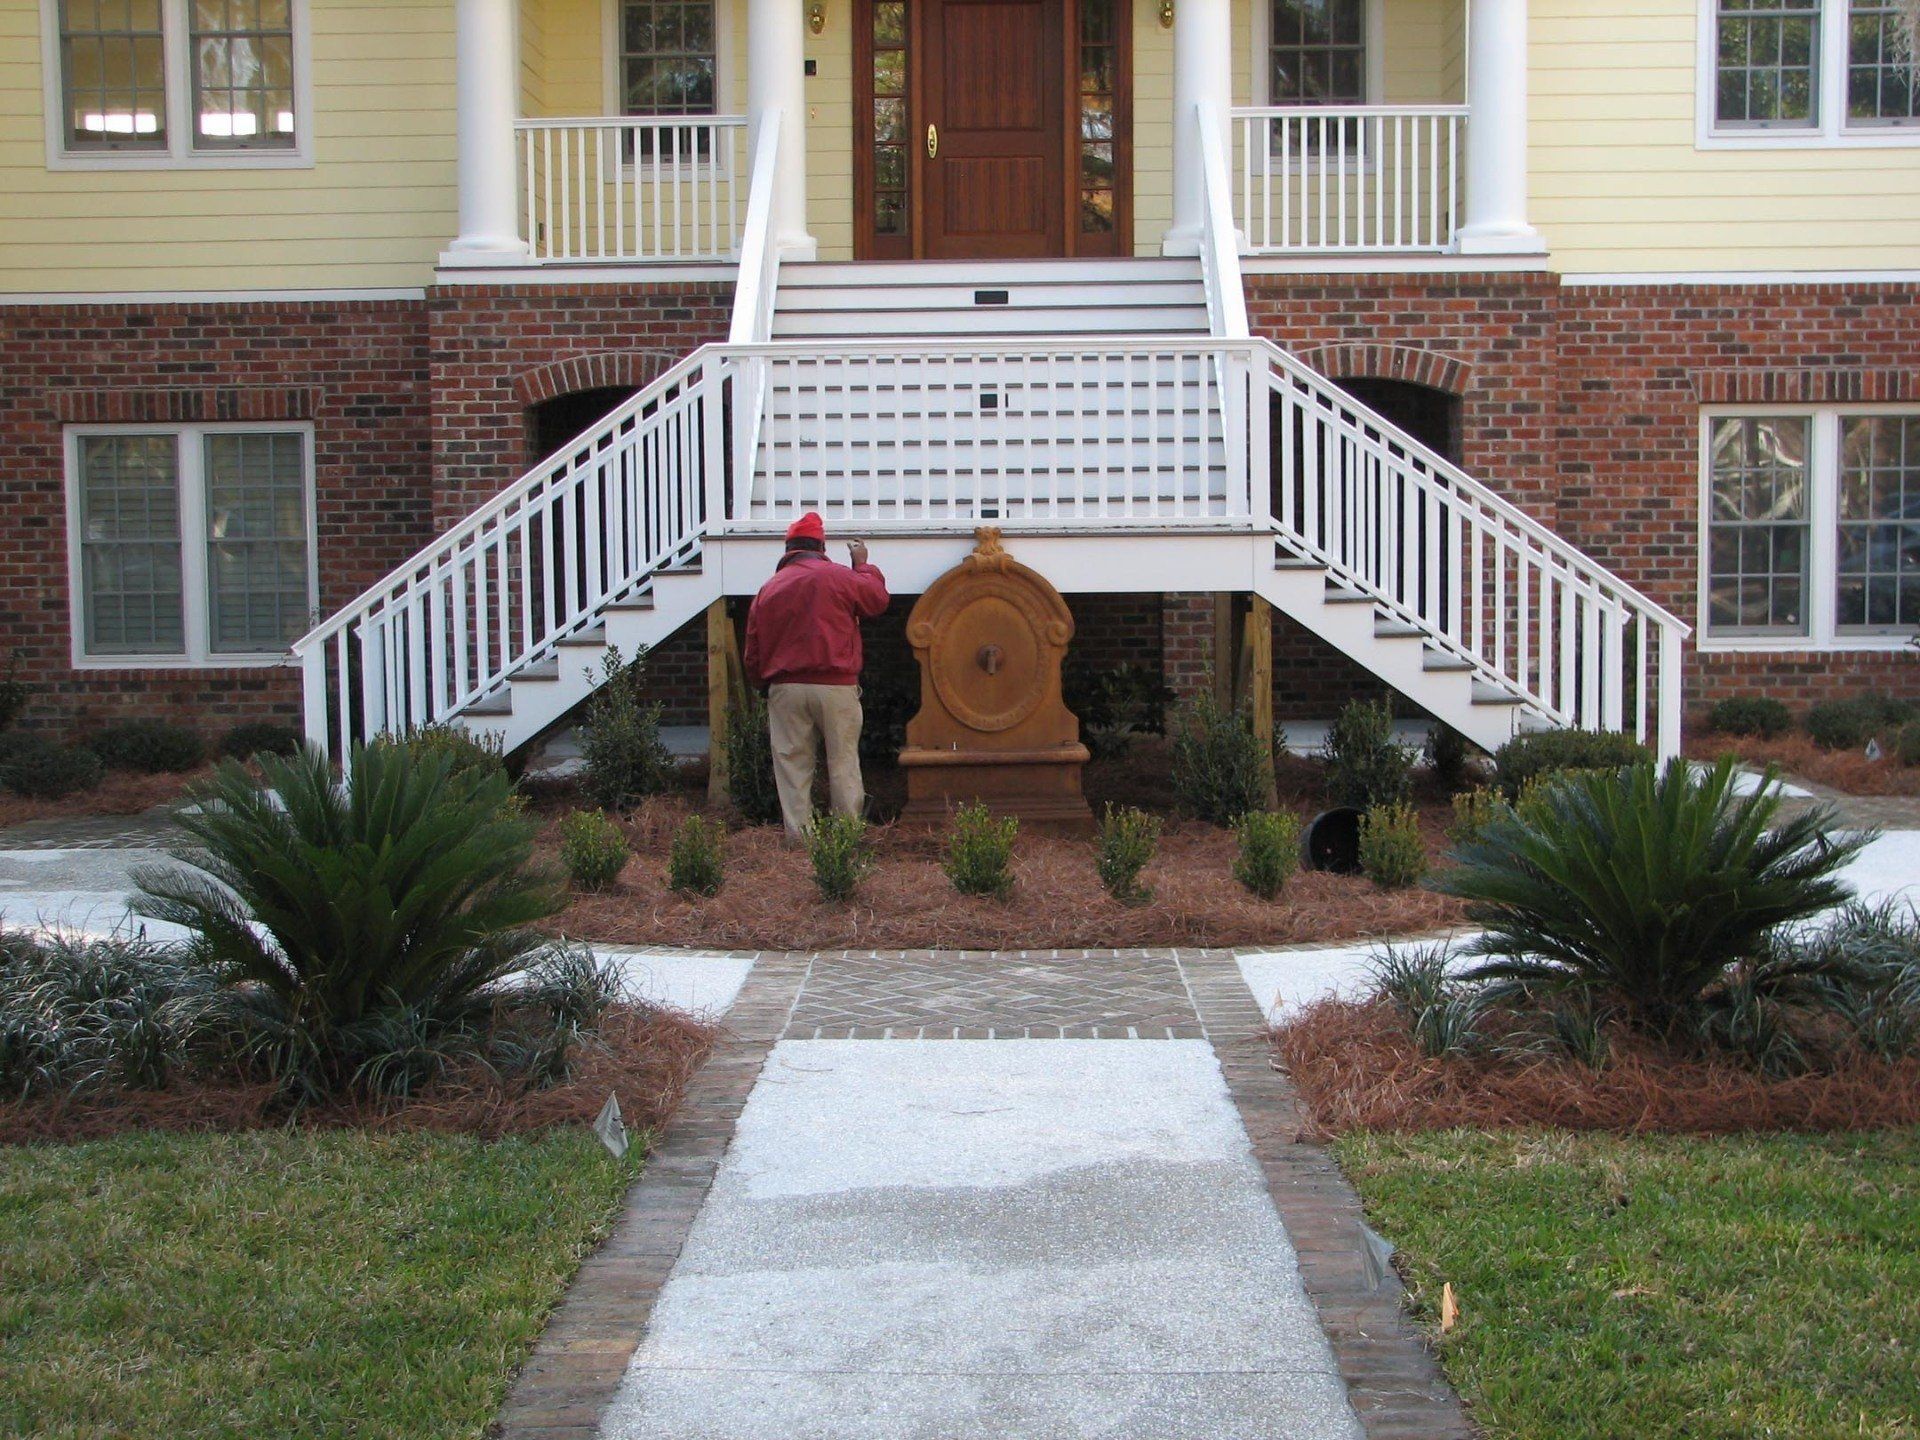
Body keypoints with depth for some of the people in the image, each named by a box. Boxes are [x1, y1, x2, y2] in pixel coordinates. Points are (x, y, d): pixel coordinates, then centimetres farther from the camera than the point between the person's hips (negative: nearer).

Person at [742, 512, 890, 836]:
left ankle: (799, 836, 3)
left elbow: (752, 658, 11)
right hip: (836, 687, -2)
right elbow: (878, 598, 17)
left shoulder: (767, 591, 10)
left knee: (792, 768, 4)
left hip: (784, 689, 2)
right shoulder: (839, 577, -1)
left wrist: (767, 682, 27)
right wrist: (863, 565, 31)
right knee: (843, 765, 3)